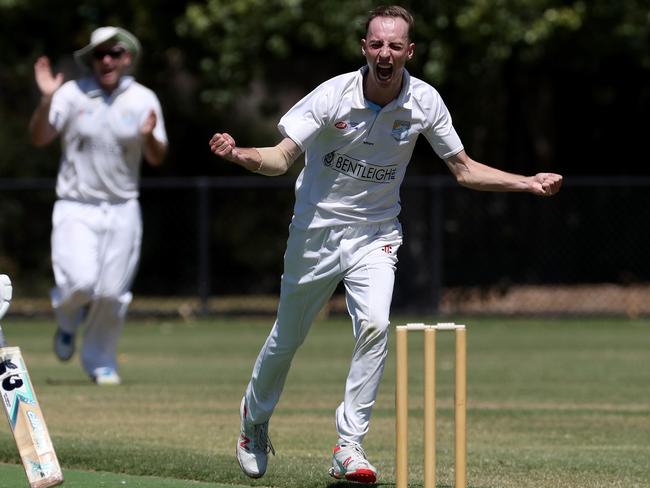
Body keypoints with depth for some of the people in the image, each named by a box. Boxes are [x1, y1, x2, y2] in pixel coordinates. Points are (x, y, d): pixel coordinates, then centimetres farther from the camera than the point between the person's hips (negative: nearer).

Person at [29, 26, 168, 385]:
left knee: (112, 293, -1)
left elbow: (156, 158, 1)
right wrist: (47, 100, -25)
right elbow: (39, 138, -9)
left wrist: (149, 137, -21)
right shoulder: (72, 94, -4)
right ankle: (68, 319, 16)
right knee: (81, 281, -19)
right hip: (76, 209, -2)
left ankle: (100, 361, 21)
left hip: (123, 210, 2)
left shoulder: (143, 100, 1)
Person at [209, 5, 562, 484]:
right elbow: (282, 157, -17)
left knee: (375, 324, -24)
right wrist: (238, 154, -37)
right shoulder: (333, 95, -18)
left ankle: (349, 447, -17)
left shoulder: (424, 102, -11)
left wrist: (528, 183, -11)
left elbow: (464, 169, 0)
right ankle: (255, 419, 41)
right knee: (288, 337, 11)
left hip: (376, 235, 1)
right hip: (316, 231, -1)